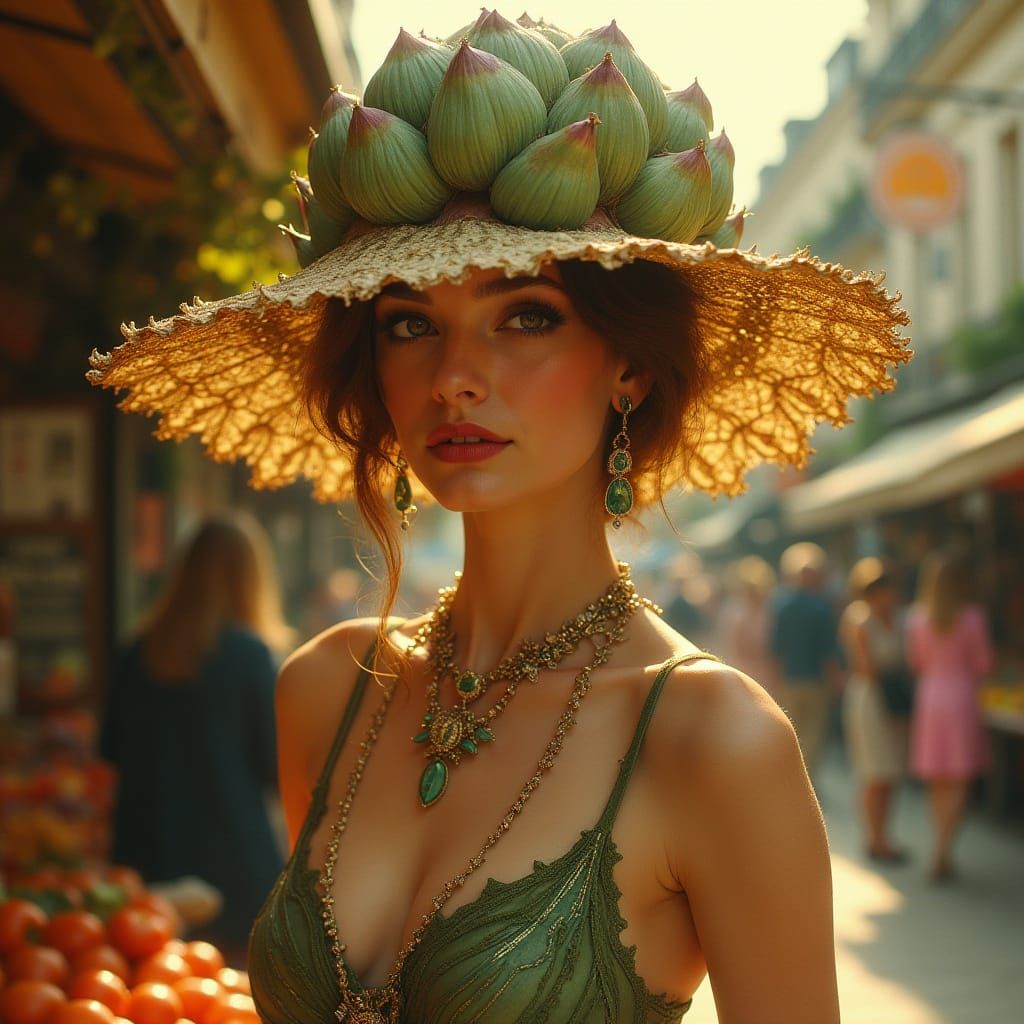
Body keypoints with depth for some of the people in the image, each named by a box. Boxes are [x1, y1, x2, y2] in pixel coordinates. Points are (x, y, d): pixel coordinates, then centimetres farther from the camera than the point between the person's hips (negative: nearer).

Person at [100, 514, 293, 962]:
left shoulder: (137, 652, 1)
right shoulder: (249, 653, -13)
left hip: (146, 856, 5)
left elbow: (111, 751, 12)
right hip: (232, 861, -4)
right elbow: (277, 769, -8)